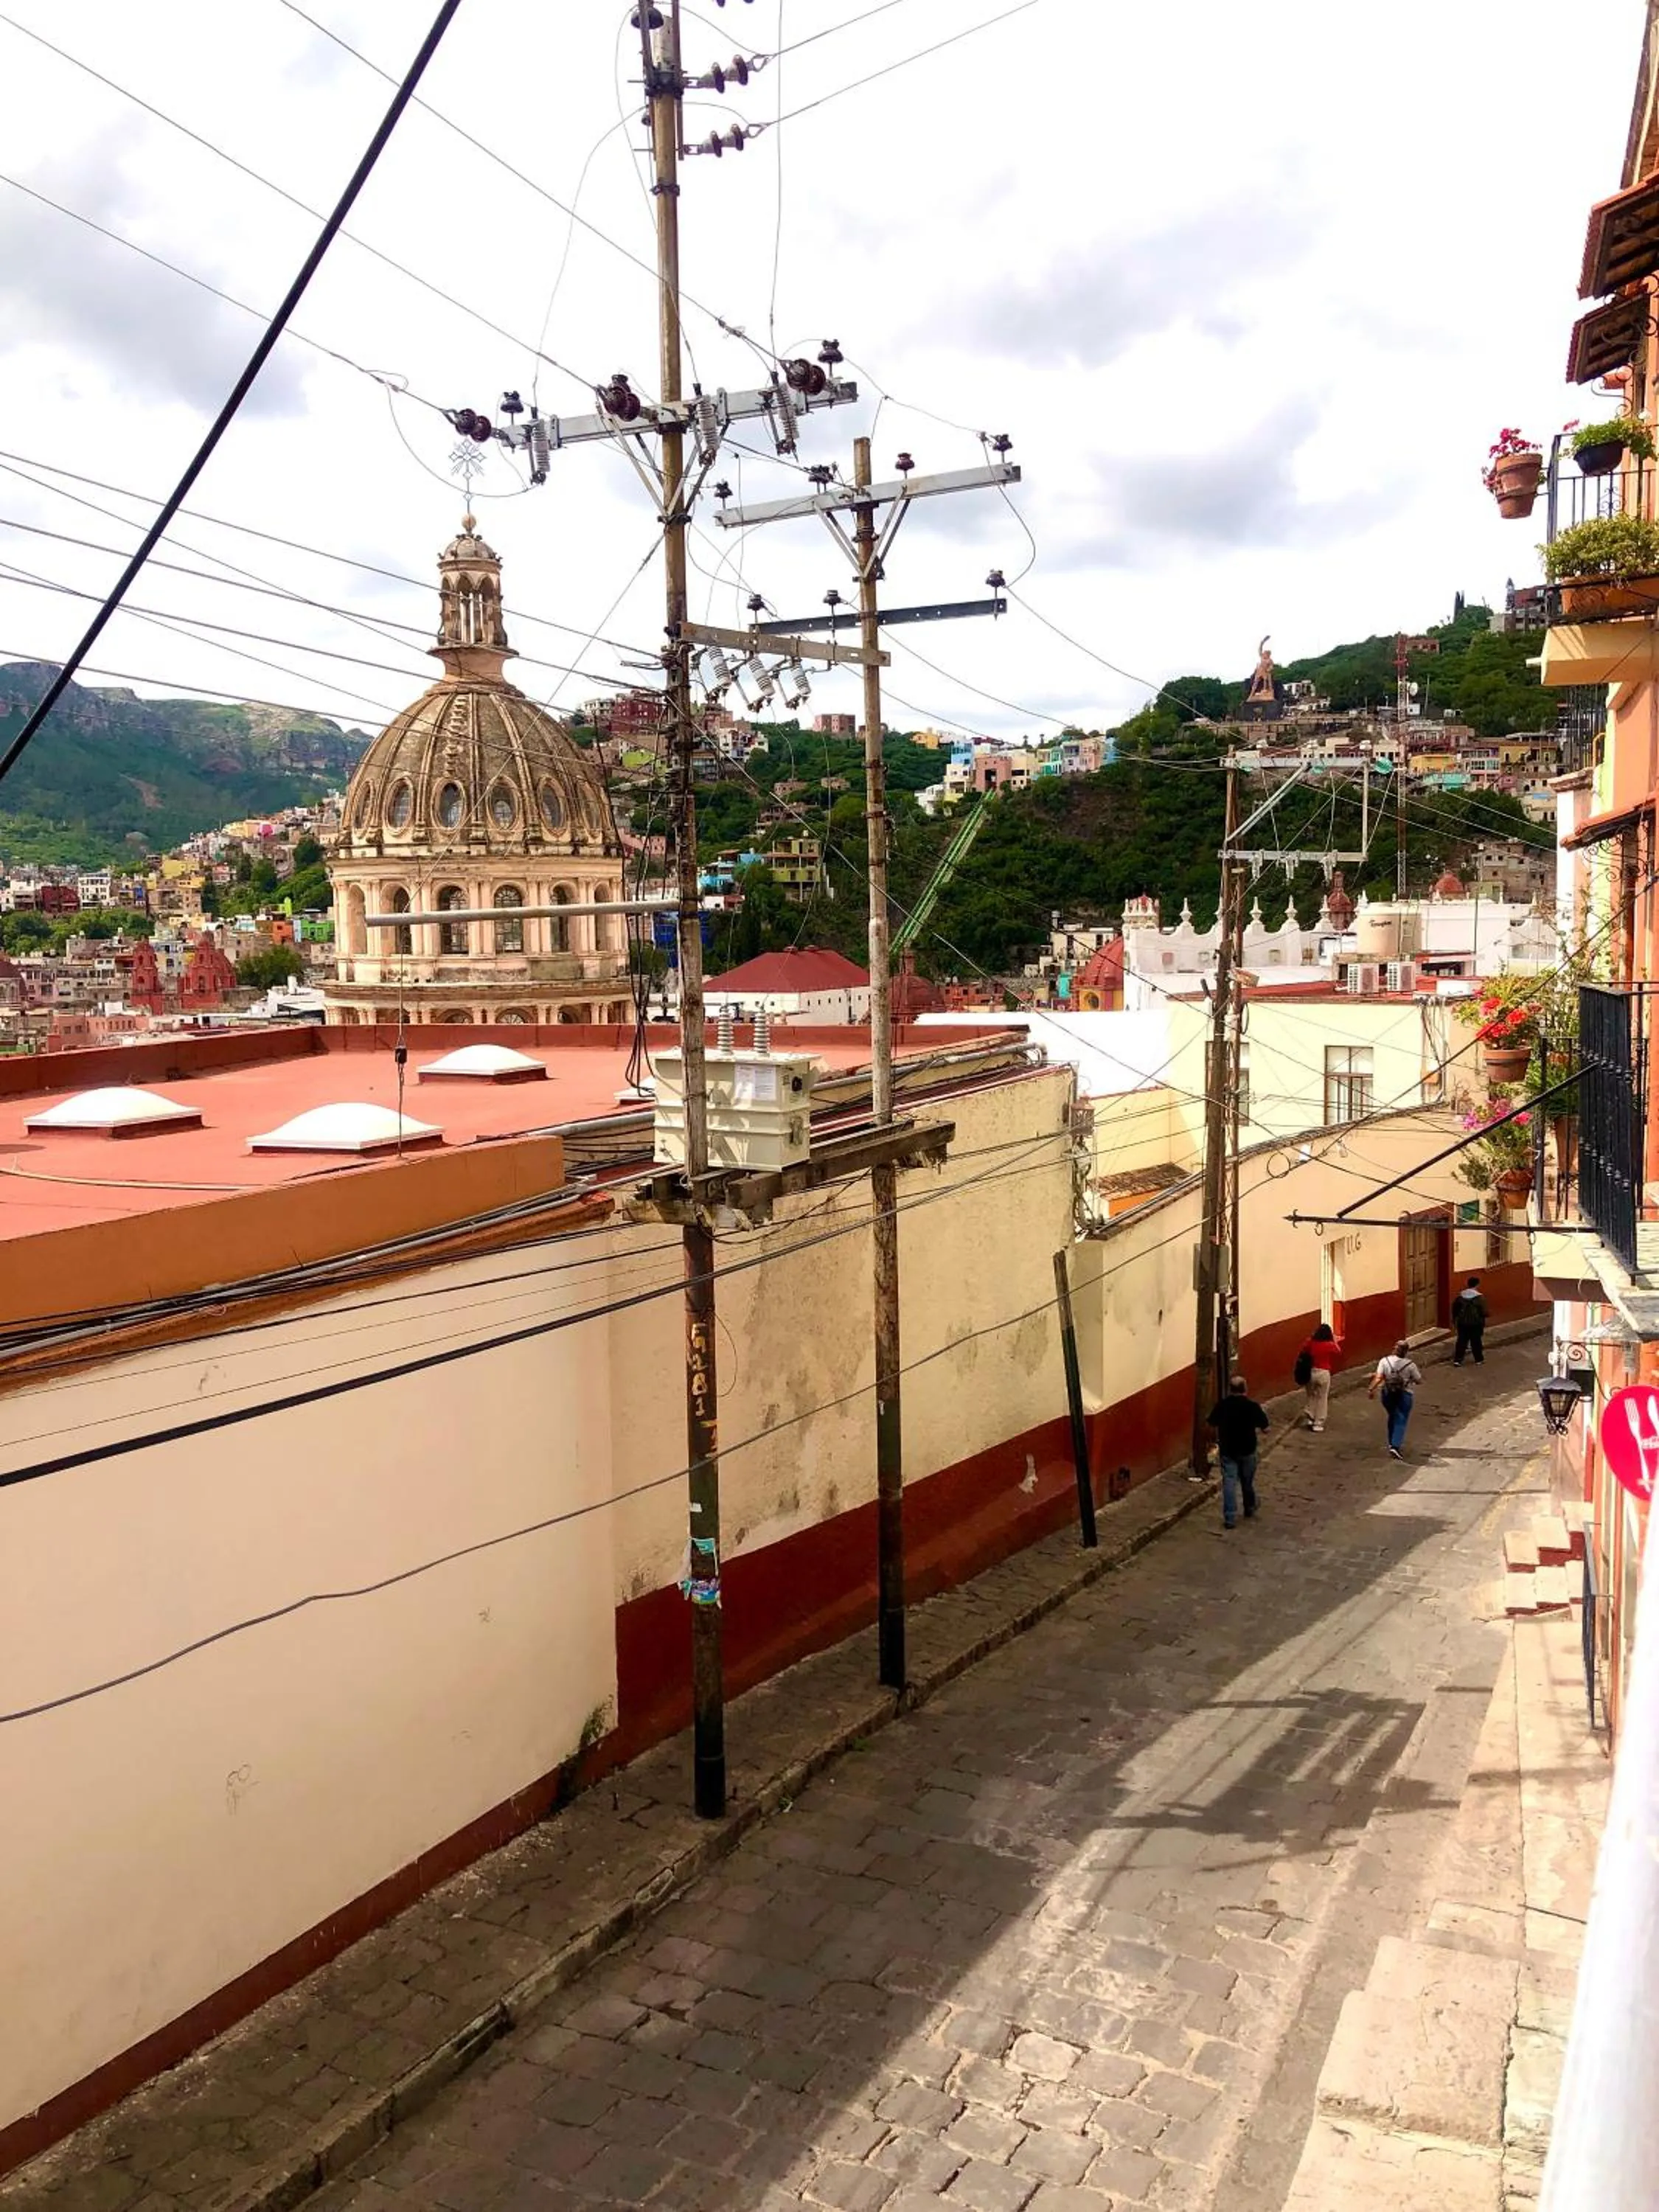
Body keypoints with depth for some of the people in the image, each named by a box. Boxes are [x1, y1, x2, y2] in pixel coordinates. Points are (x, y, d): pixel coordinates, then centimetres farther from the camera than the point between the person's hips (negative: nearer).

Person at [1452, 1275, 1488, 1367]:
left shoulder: (1460, 1296, -1)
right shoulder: (1479, 1297, -15)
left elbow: (1455, 1309, 7)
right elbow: (1484, 1312, -14)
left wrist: (1454, 1320, 20)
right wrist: (1483, 1322, 7)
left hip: (1462, 1322, 4)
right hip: (1475, 1323, -4)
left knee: (1461, 1341, 9)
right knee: (1476, 1342, 11)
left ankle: (1457, 1360, 8)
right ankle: (1479, 1360, 24)